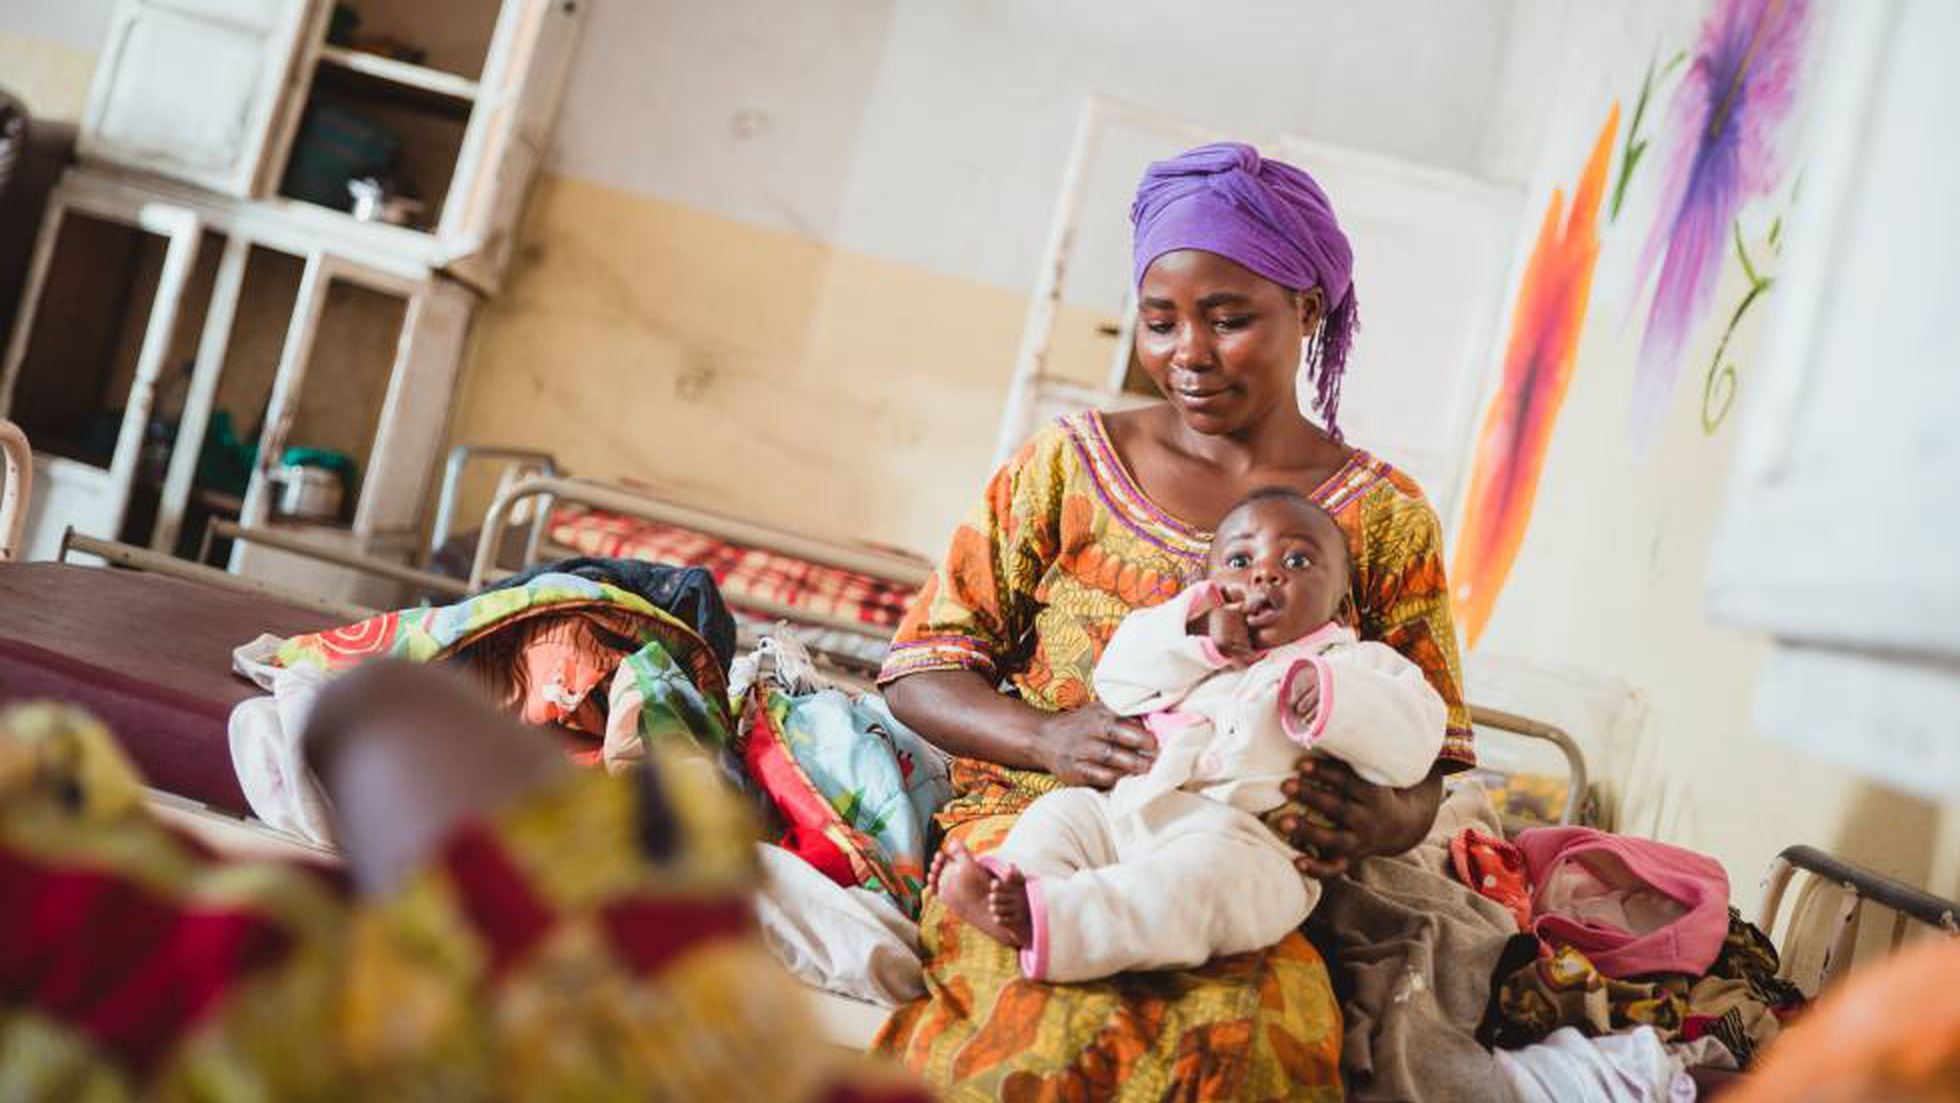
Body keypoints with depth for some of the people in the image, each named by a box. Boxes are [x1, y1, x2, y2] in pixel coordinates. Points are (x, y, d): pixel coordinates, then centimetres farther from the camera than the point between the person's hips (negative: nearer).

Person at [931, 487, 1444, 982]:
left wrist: (1336, 697, -16)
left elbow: (1412, 746, 0)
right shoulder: (1193, 650, 29)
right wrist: (1196, 639, 2)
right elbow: (1116, 679, 15)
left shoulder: (1357, 664, 16)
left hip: (1253, 848, -6)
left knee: (1212, 870, -36)